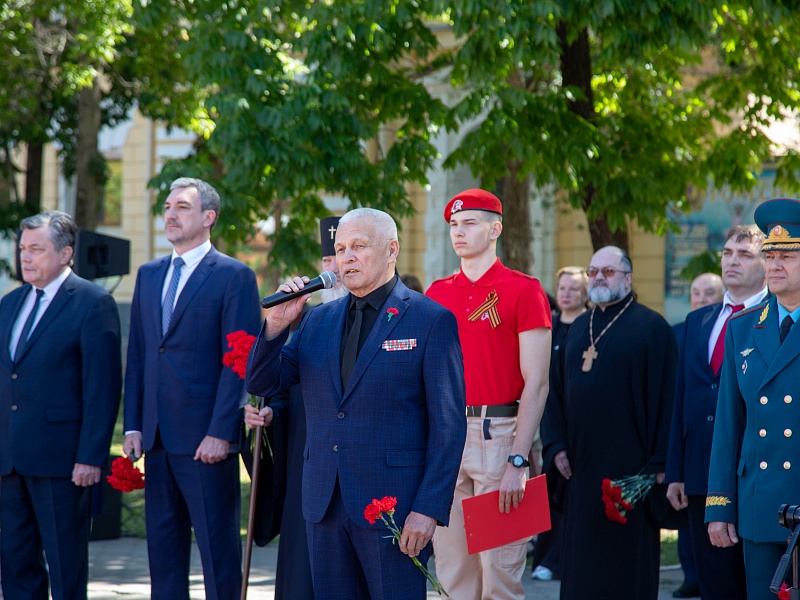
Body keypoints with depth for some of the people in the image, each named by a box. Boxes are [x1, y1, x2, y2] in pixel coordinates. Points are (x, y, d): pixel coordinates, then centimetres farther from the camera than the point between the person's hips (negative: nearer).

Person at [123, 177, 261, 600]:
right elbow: (137, 355, 15)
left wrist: (220, 433, -16)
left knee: (218, 548, -3)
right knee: (163, 549, 11)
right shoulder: (149, 274, 15)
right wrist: (133, 426, 7)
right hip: (158, 438, 7)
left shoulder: (234, 276, -5)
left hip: (206, 439, -6)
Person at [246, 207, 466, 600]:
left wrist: (429, 508, -15)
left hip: (392, 505, -5)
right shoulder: (318, 320, 13)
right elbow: (262, 384, 10)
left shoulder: (431, 320, -4)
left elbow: (448, 423, -8)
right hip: (324, 504, 5)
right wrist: (277, 325, -7)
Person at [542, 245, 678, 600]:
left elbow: (665, 398, -8)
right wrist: (555, 445, 4)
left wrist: (660, 463, -13)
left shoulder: (651, 328, -3)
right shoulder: (579, 328, 15)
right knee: (582, 560, 7)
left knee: (627, 560, -1)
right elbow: (556, 391, 17)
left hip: (629, 464, -5)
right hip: (581, 464, 5)